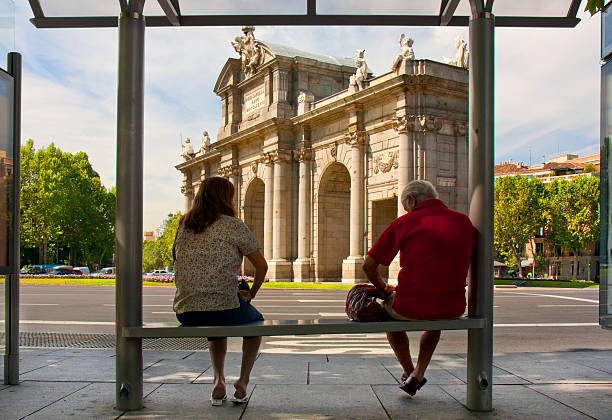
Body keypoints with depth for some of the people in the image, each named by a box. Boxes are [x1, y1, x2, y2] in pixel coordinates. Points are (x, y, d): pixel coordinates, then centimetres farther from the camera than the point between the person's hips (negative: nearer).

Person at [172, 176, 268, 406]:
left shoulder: (183, 226, 11)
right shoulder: (234, 226, -4)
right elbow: (262, 266, 0)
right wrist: (251, 293, 18)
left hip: (185, 312, 5)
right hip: (224, 308, -5)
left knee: (215, 325, 40)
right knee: (256, 321, 30)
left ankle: (219, 380, 23)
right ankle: (243, 380, 17)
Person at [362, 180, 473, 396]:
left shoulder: (404, 223, -3)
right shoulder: (463, 221, 7)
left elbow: (368, 266, 0)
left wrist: (384, 289, 18)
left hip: (411, 306, -3)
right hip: (453, 309, 4)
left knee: (389, 307, 33)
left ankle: (409, 373, 39)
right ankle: (418, 374, 35)